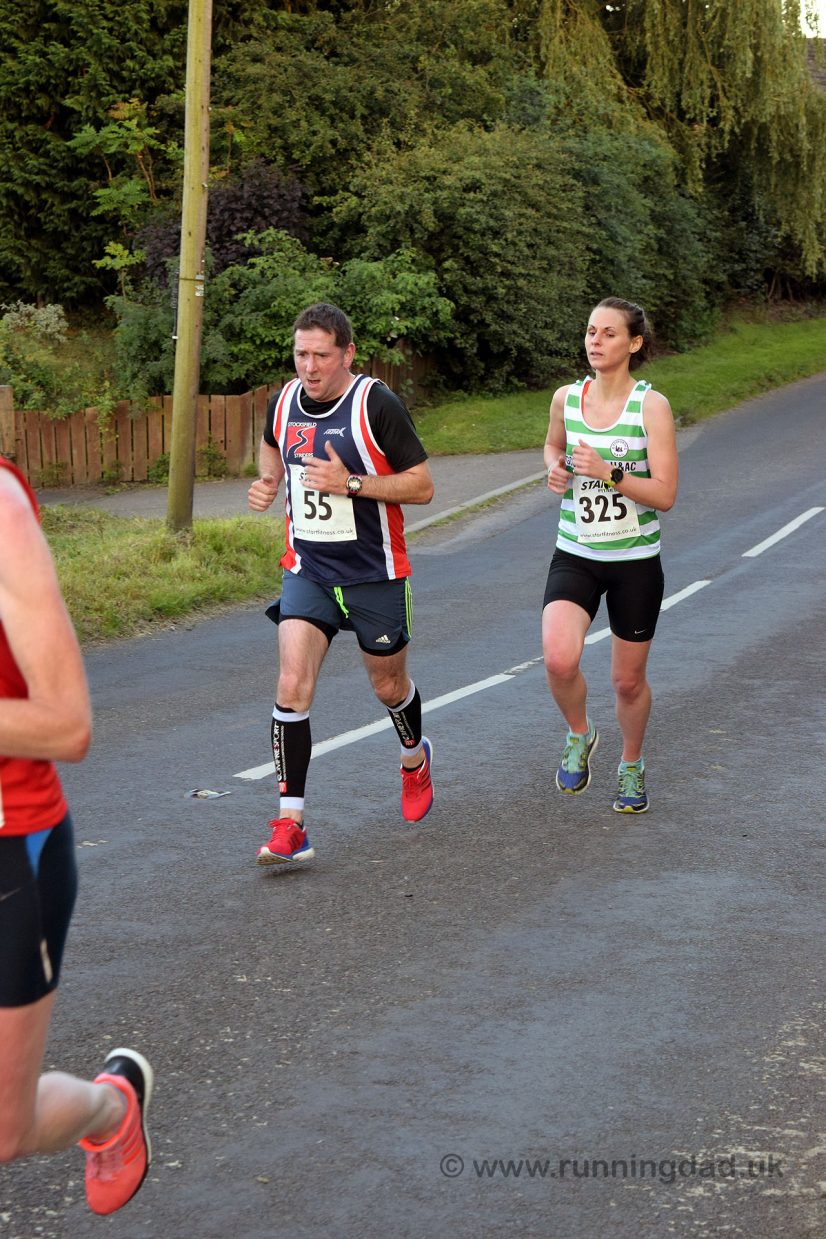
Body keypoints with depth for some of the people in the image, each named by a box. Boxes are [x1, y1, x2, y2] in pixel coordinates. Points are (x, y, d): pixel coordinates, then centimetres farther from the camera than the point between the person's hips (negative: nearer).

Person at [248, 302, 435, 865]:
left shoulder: (377, 404, -16)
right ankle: (290, 827, -12)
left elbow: (423, 485, -14)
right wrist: (268, 482, 3)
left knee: (388, 684, 16)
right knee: (292, 687, -14)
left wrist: (350, 483, -25)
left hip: (375, 575, -3)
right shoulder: (283, 402, 0)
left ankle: (416, 758, 51)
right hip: (307, 571, 3)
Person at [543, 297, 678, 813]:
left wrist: (609, 472, -28)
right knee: (559, 659, -22)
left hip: (635, 562, -2)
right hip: (574, 557, 2)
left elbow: (665, 495, -14)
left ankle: (632, 765, 39)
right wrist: (555, 470, 1)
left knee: (628, 680, 10)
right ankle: (580, 736, 10)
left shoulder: (652, 406, -11)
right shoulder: (566, 398, 0)